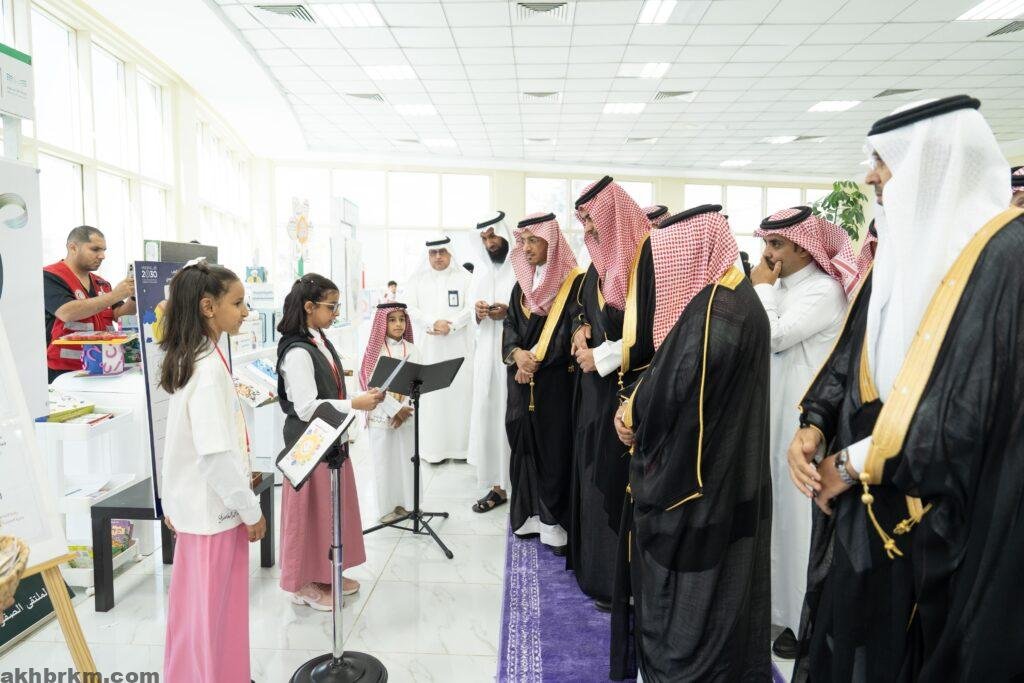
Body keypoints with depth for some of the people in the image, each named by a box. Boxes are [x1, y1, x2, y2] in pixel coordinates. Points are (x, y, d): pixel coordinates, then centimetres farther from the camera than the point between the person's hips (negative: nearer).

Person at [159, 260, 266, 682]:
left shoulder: (188, 359, 7)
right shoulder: (209, 366, -23)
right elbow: (217, 453, -27)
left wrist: (171, 501, 20)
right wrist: (251, 510, -17)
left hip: (196, 501, 9)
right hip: (214, 506, -9)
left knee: (197, 605, 21)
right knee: (212, 609, 7)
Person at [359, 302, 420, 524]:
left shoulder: (411, 350, 5)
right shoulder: (375, 350, -3)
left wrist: (404, 410, -11)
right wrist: (395, 409, -15)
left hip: (406, 415, 2)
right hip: (381, 415, -2)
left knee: (406, 459, 7)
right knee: (384, 461, 3)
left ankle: (405, 503, 19)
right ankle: (388, 506, 13)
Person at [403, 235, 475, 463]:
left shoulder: (464, 276, 5)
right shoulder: (417, 278, 10)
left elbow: (470, 307, -3)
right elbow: (411, 308, 2)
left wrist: (449, 325, -15)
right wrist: (434, 322, -14)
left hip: (458, 345, -1)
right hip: (429, 346, 1)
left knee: (459, 391, -1)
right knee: (431, 394, -2)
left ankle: (460, 445, 8)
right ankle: (434, 448, 2)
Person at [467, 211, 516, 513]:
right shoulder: (480, 272, 16)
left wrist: (510, 312, -17)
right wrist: (477, 313, -4)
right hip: (487, 355, 5)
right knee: (488, 414, 3)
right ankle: (498, 484, 12)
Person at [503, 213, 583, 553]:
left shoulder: (574, 281, -5)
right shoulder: (522, 284, 13)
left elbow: (572, 329, -11)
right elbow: (510, 323, 9)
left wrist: (535, 359, -13)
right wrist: (517, 353, -11)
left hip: (555, 378, -5)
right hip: (522, 377, 5)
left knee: (554, 445, 0)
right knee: (525, 443, 8)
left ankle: (552, 518, 11)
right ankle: (530, 511, 19)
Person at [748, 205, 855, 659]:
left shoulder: (824, 290, -13)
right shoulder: (781, 287, 10)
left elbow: (771, 337, -22)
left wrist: (761, 288, -13)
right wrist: (764, 288, 1)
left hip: (806, 416, -8)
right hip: (775, 409, 8)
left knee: (800, 511, 2)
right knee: (778, 505, 16)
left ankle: (808, 619, 18)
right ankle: (780, 599, 33)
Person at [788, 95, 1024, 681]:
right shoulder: (901, 248, 9)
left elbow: (976, 411, -23)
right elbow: (853, 354, 10)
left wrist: (853, 463, -16)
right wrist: (814, 427, -6)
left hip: (940, 519, -7)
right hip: (865, 503, 7)